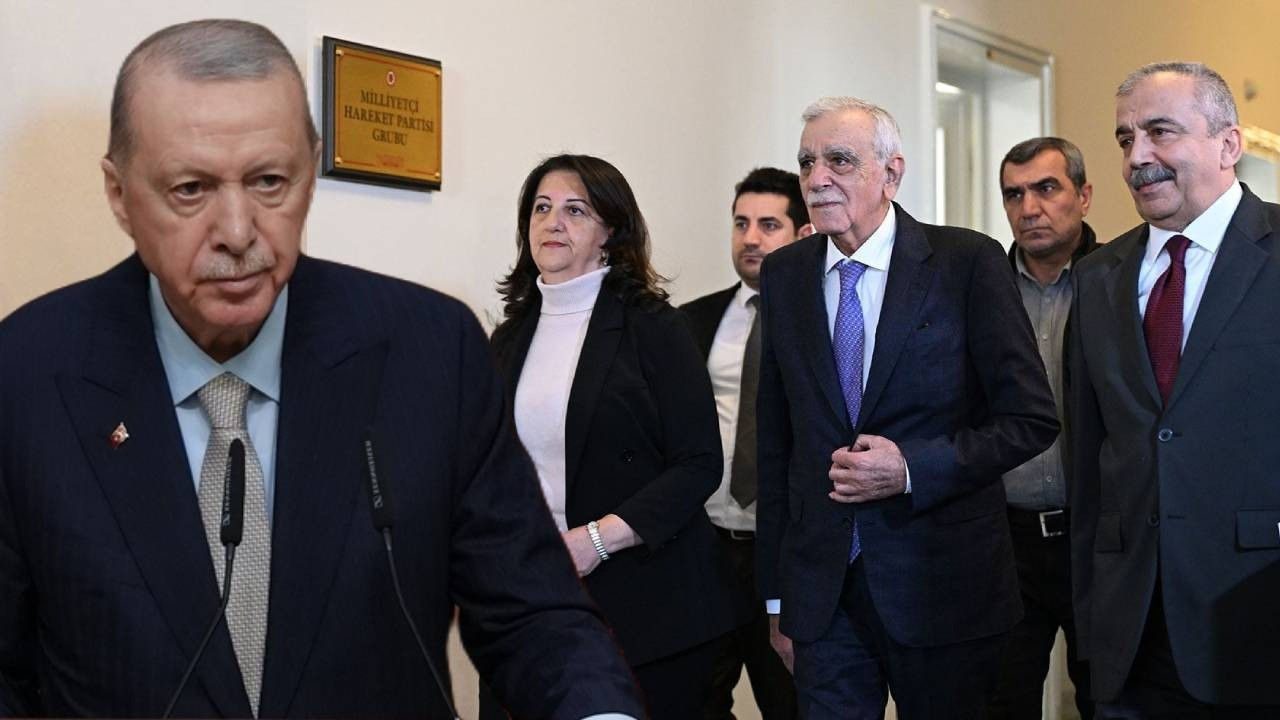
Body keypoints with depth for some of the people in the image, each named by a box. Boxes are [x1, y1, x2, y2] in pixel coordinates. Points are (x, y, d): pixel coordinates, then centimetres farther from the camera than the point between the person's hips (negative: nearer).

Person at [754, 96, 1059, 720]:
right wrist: (777, 594, 8)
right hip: (820, 587, 3)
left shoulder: (968, 262, -7)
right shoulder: (784, 274, 5)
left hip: (942, 581, -2)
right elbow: (775, 438, 8)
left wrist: (912, 468, -18)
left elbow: (1032, 418, -6)